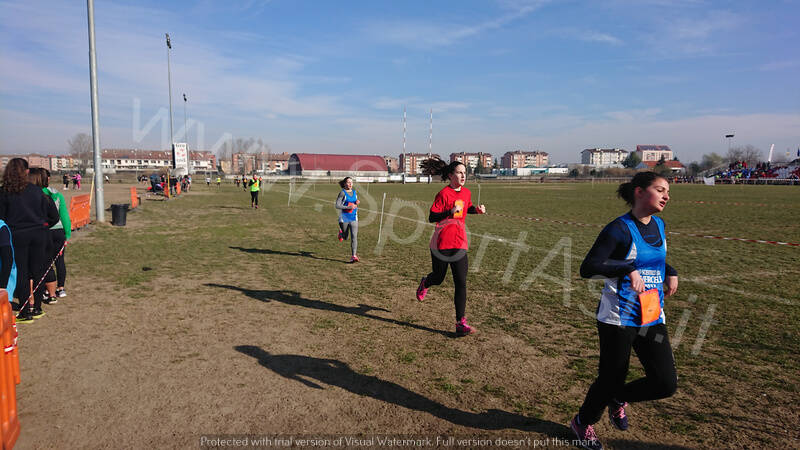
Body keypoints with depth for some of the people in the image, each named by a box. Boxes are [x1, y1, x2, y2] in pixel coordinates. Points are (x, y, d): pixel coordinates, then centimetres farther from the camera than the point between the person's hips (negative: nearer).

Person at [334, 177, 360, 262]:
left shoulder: (354, 192, 8)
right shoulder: (342, 193, -9)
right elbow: (337, 205, -15)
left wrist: (357, 202, 3)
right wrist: (348, 207, -23)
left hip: (354, 218, 3)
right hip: (344, 218, -3)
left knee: (354, 236, -9)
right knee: (345, 237, 13)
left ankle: (353, 256, -8)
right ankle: (341, 233, 49)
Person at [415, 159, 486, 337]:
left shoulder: (466, 192, 7)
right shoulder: (444, 194, -13)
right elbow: (432, 218, -15)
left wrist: (477, 209, 7)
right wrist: (450, 212, -28)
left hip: (459, 244, 4)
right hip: (441, 244, -4)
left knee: (461, 283, -3)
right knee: (438, 278, 13)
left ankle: (460, 323, 1)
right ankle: (425, 283, 51)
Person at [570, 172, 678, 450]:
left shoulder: (658, 225, 8)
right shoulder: (619, 229, -16)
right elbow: (588, 267, -25)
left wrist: (670, 272, 13)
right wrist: (629, 269, -33)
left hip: (653, 318, 7)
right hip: (619, 320, -7)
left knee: (666, 384, 0)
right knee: (611, 379, 6)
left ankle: (618, 399, 31)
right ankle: (583, 422, 36)